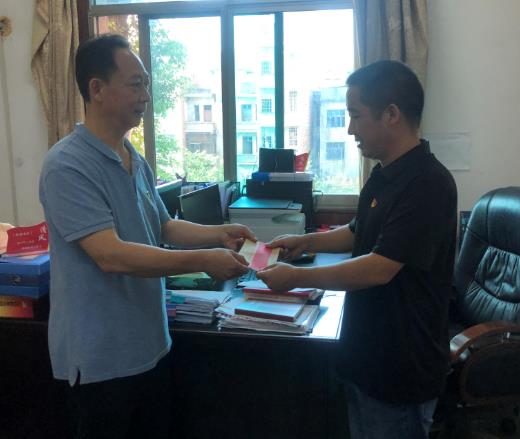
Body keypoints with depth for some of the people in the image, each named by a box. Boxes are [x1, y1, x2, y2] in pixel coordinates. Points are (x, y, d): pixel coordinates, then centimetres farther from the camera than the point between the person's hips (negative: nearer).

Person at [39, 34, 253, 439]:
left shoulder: (136, 161, 6)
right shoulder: (68, 165, -21)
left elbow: (163, 227, 14)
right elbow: (111, 255, -28)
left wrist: (219, 234, -3)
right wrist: (203, 261, -27)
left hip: (150, 345, 8)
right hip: (101, 356, -8)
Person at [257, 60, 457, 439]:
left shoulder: (428, 184, -24)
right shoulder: (385, 175, 6)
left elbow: (379, 268, -27)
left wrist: (297, 277, -19)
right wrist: (306, 242, 6)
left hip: (402, 369, -8)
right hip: (367, 355, 8)